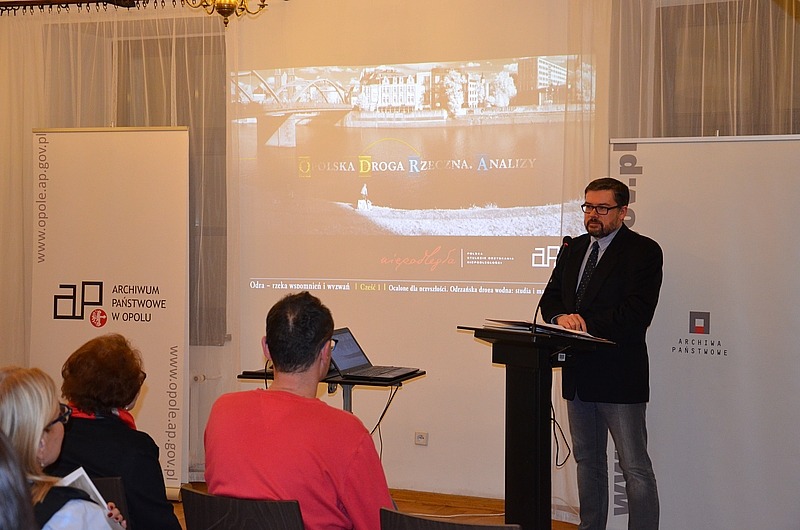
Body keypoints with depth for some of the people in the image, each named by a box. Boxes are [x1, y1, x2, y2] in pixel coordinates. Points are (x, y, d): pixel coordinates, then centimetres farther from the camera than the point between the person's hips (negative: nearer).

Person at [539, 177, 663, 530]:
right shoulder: (574, 249, 13)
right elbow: (550, 298, 10)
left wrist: (586, 323, -22)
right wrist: (561, 317, -13)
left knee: (636, 469, -4)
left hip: (619, 375, -7)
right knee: (587, 461, 18)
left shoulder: (643, 251, -8)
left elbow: (637, 313, -18)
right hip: (579, 374, 8)